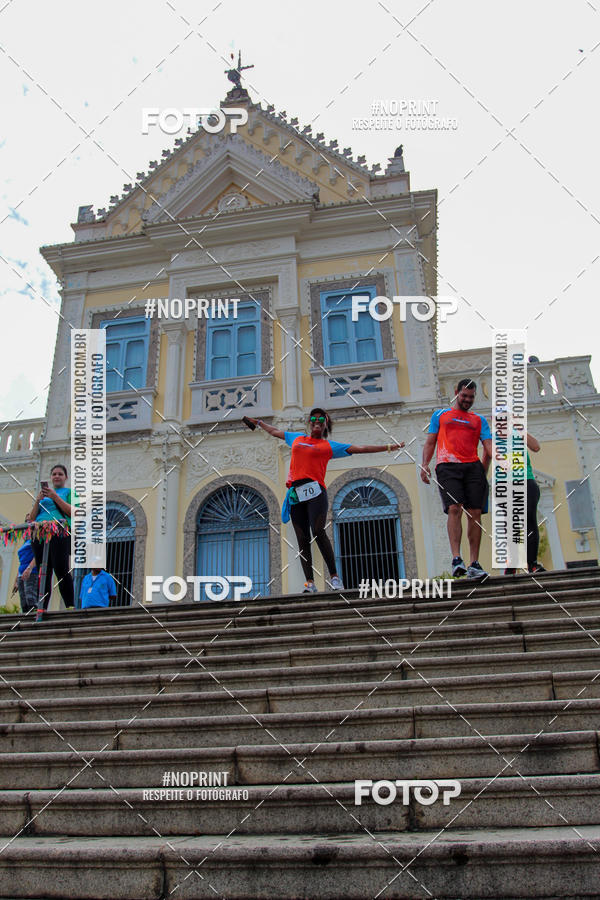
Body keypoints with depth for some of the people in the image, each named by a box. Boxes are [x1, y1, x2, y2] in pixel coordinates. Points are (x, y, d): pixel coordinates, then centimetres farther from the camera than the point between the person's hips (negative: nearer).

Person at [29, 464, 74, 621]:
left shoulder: (68, 492, 14)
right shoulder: (44, 493, 27)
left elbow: (73, 512, -3)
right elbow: (32, 518, 20)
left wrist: (55, 496, -8)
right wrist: (38, 500, 4)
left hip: (59, 532, -5)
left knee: (61, 570, -14)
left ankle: (70, 607, -14)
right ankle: (41, 611, -3)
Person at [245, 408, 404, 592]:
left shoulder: (329, 446, 14)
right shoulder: (297, 438, 25)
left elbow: (360, 448, 12)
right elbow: (275, 431, 42)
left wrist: (388, 447, 9)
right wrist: (258, 422, 53)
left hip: (315, 490, -3)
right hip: (295, 493, 4)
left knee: (318, 532, -20)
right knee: (302, 539, -3)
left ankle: (334, 576, -11)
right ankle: (309, 582, -4)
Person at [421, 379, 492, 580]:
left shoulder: (479, 420, 23)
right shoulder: (440, 415, 20)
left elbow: (488, 445, 10)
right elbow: (430, 442, 15)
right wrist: (424, 464, -2)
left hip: (473, 467, 2)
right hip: (447, 466, -2)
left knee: (475, 513, -4)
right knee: (454, 509, -18)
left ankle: (474, 564, -1)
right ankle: (456, 560, -24)